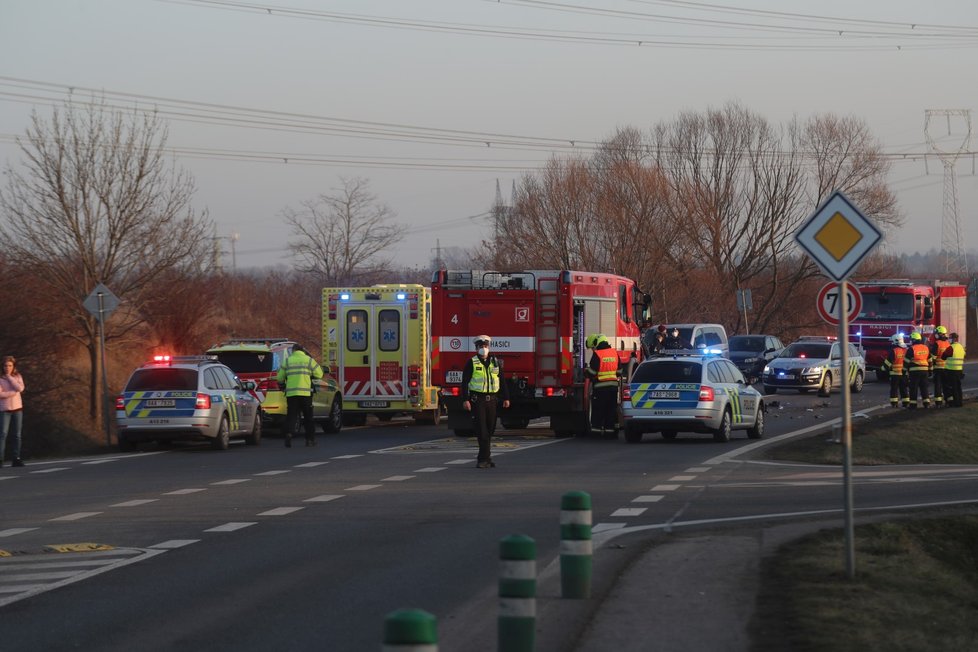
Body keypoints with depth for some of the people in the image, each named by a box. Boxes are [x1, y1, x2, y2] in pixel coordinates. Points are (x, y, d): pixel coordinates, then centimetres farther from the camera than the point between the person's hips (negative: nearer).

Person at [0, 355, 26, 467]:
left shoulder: (17, 376, 7)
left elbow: (20, 388, -10)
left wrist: (9, 377, -9)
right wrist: (13, 392, -10)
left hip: (17, 409, 4)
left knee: (17, 435, 4)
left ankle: (16, 458, 8)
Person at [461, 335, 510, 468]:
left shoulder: (495, 362, 11)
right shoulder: (471, 363, 0)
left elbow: (502, 381, 14)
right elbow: (465, 382, -3)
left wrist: (506, 398, 8)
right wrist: (465, 400, -11)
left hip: (491, 400, 4)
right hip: (477, 400, -4)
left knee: (490, 430, 7)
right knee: (482, 430, -9)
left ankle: (483, 458, 17)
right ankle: (485, 457, -12)